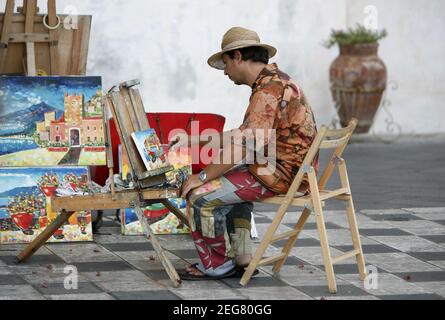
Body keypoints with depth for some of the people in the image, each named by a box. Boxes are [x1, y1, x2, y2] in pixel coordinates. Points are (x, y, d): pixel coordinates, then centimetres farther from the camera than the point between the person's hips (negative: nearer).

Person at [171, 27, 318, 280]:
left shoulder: (268, 90, -19)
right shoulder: (275, 80, 15)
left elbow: (245, 146, -26)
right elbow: (245, 136, 21)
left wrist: (203, 177, -19)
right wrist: (195, 140, 21)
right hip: (293, 170, 11)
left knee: (201, 196, -12)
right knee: (233, 179, 33)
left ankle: (216, 265, 6)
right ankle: (242, 259, 26)